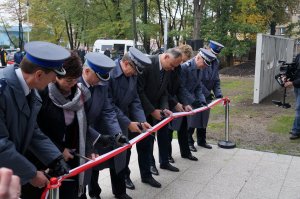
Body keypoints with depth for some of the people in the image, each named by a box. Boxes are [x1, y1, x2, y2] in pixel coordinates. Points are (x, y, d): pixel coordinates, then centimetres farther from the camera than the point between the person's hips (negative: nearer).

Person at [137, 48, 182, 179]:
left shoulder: (168, 70, -4)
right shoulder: (147, 64, -26)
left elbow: (163, 92, 5)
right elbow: (139, 91, -25)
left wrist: (165, 108, -11)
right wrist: (152, 111, -22)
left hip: (157, 107, 7)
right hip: (144, 108, -7)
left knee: (164, 133, 11)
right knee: (148, 136, 2)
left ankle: (164, 162, 29)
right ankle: (150, 164, 23)